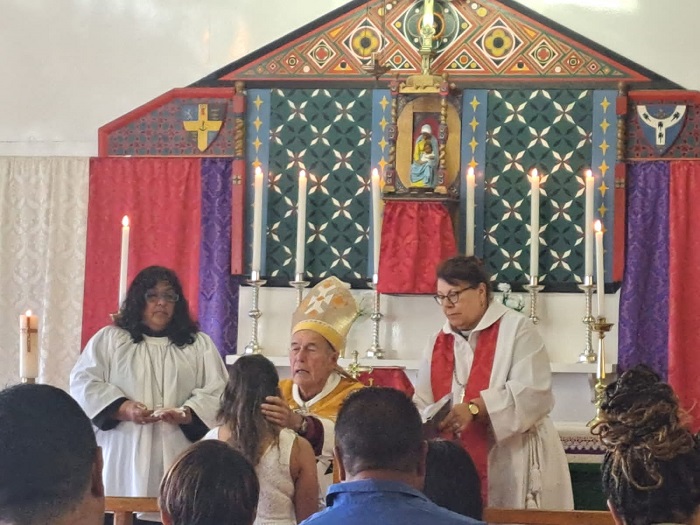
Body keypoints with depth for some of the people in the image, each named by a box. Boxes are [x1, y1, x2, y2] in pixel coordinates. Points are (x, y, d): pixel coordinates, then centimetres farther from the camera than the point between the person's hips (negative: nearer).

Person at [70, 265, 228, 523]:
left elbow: (216, 394, 6)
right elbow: (84, 385, 4)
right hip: (123, 458, 0)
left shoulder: (200, 344, 15)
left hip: (177, 459, 1)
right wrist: (124, 409, -11)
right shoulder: (109, 338, 13)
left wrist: (185, 414, -14)